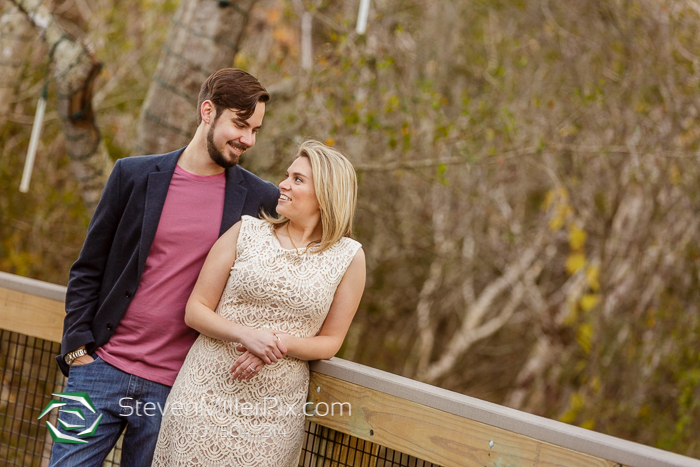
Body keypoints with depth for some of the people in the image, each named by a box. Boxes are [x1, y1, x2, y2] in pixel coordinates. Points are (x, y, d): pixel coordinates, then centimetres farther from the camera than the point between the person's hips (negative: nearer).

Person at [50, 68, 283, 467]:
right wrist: (77, 347, -1)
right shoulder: (135, 176, 2)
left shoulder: (261, 200, 3)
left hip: (175, 388, 0)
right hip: (102, 367, 0)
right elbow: (88, 271, 6)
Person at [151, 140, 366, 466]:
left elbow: (330, 341, 6)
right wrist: (247, 335, -16)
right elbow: (195, 310, 2)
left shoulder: (348, 257, 0)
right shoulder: (246, 233, 1)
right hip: (207, 398, 0)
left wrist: (282, 344, -14)